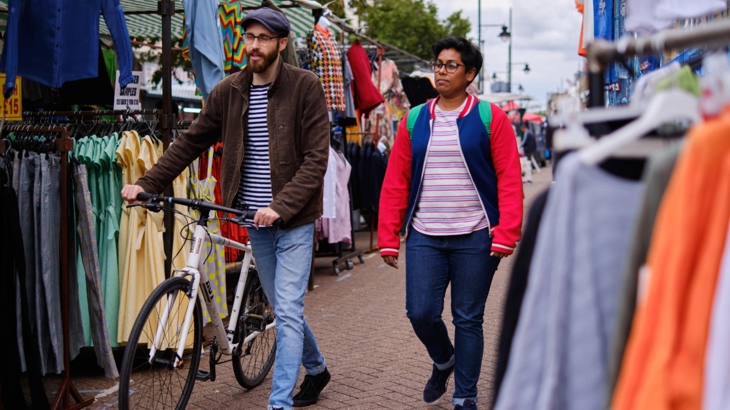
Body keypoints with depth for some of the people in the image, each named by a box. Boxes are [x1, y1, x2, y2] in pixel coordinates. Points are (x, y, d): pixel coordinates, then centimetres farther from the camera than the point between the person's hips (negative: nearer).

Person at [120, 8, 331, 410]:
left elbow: (316, 159, -14)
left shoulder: (305, 87, -10)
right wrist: (146, 183, -2)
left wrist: (281, 206, -24)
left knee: (287, 312, -8)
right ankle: (316, 369, 39)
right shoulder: (228, 91, 4)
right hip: (255, 219, 5)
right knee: (282, 308, 17)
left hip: (294, 220, -5)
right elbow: (190, 142, 8)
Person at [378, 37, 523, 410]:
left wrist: (504, 236, -14)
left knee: (468, 319, 4)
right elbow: (395, 182, 6)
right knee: (421, 313, -2)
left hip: (474, 239, -2)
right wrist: (389, 238, 1)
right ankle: (443, 361, 31)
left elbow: (509, 180, -5)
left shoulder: (490, 118, -1)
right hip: (424, 238, 3)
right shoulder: (414, 121, 8)